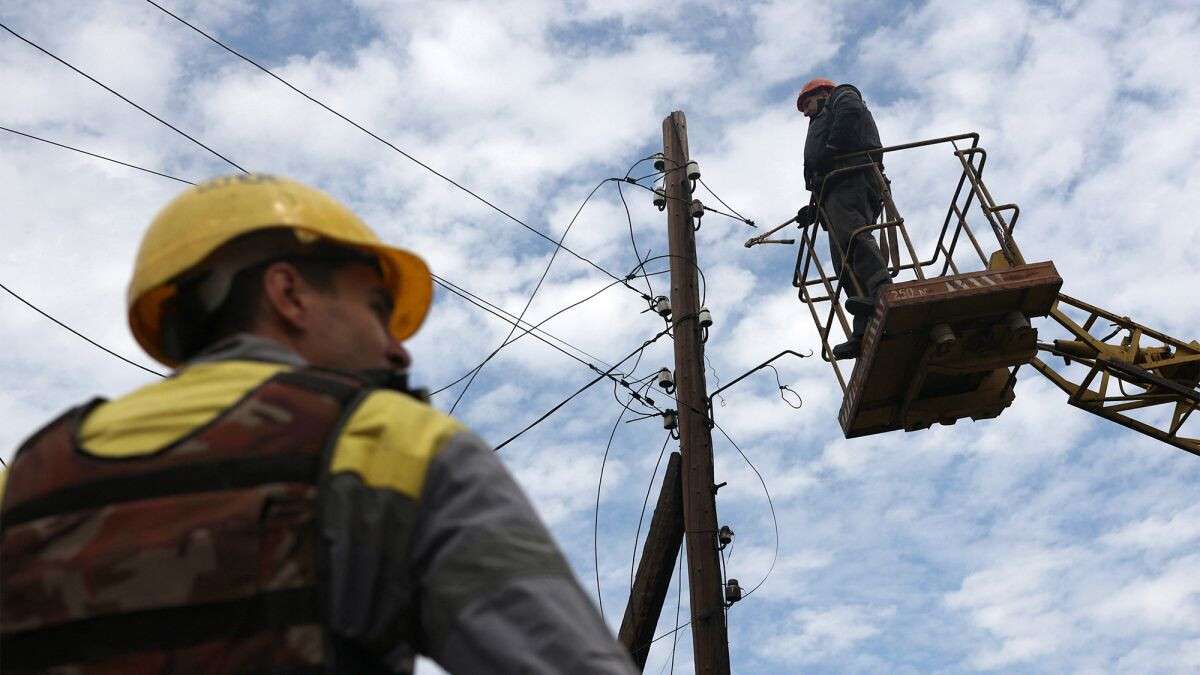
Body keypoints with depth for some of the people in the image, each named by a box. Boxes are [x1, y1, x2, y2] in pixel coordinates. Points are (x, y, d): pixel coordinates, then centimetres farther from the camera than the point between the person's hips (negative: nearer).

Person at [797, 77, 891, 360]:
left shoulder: (840, 96, 23)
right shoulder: (824, 121, 45)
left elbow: (850, 112, -5)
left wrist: (830, 151, -10)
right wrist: (816, 208, 23)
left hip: (848, 174, -8)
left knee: (849, 232, -33)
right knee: (844, 261, -9)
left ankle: (882, 289, -56)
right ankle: (865, 331, -26)